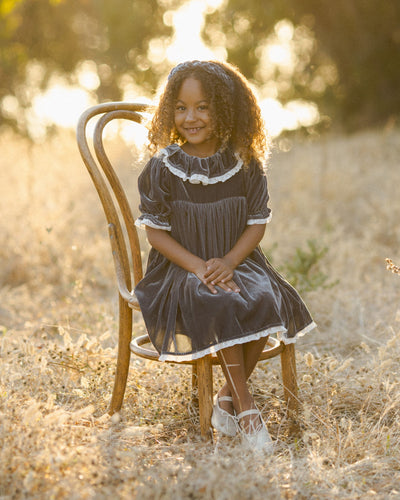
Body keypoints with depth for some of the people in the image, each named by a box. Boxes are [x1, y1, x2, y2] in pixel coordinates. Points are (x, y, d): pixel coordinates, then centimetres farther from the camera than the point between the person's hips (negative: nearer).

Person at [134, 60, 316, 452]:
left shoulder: (245, 165, 0)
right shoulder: (162, 168, -5)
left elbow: (257, 224, 2)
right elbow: (156, 231, -4)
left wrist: (228, 262, -16)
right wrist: (198, 267, -18)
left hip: (237, 262, 2)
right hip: (180, 268, -2)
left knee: (264, 302, -28)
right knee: (219, 305, -32)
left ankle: (228, 397, -10)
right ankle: (245, 406, -19)